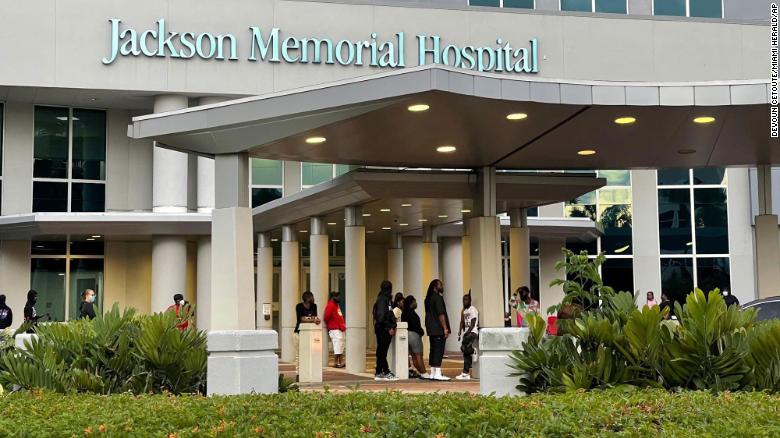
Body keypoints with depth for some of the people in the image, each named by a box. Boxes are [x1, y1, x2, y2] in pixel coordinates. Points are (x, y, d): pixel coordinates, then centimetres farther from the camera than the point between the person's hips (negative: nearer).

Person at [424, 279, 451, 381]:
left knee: (433, 350, 12)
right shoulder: (438, 298, -12)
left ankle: (433, 373, 15)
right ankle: (437, 373, -13)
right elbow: (441, 314, -17)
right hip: (438, 329, -9)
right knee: (439, 350, -10)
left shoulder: (428, 298, 16)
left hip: (431, 329, 9)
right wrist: (445, 328, -16)